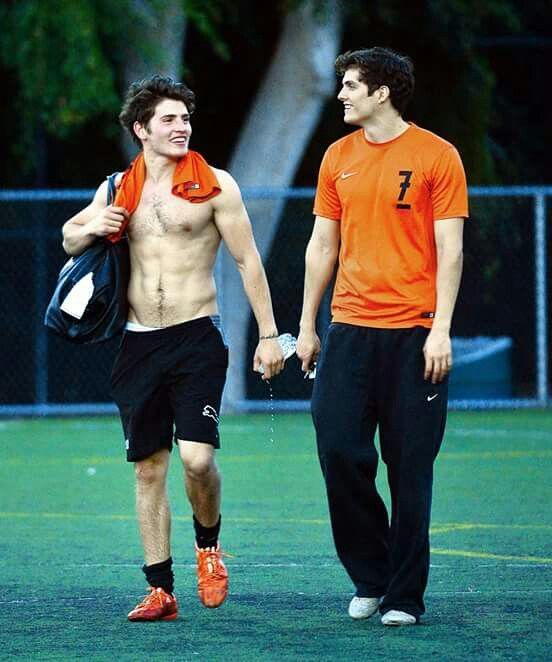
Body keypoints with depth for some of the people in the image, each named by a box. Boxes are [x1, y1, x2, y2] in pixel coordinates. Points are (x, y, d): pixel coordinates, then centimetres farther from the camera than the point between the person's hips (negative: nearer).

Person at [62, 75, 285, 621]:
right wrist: (92, 228, -3)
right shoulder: (120, 187, 10)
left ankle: (208, 545, 13)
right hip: (139, 344, 4)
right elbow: (69, 241, 22)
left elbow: (247, 260, 0)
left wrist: (268, 334, -4)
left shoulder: (214, 185, -1)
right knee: (148, 469, 4)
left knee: (197, 458, -17)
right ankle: (160, 591, 10)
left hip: (197, 338, -4)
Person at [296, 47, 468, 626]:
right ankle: (370, 577, 12)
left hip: (413, 332, -4)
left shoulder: (435, 156, -3)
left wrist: (441, 330, -11)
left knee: (410, 466, 0)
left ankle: (405, 596, 8)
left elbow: (450, 250, -4)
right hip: (349, 328, 4)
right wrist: (306, 327, 13)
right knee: (338, 449, -5)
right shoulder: (338, 158, 11)